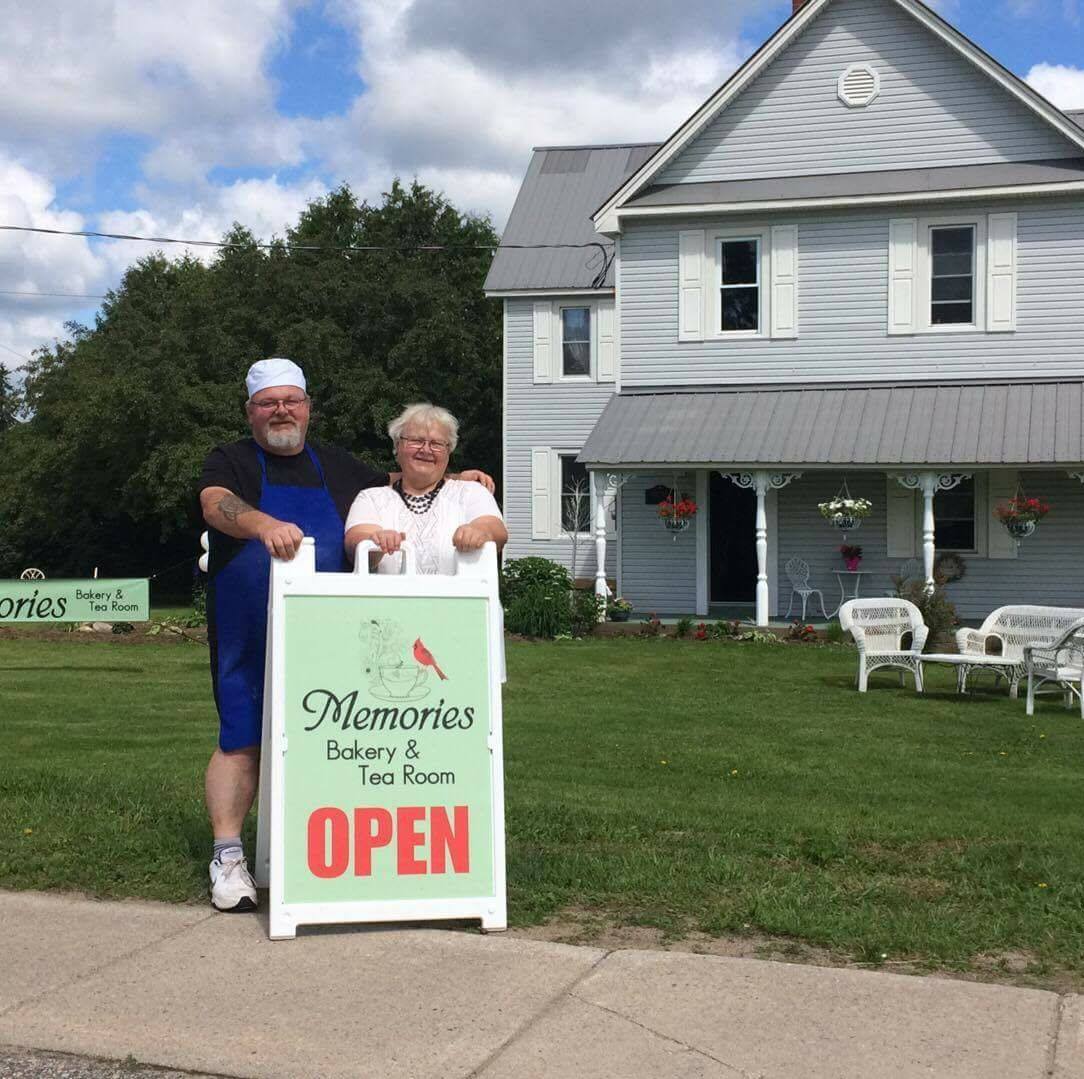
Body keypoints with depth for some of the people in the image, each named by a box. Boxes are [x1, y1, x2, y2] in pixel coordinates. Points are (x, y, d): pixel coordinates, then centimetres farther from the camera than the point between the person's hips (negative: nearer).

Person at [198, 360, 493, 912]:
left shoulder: (335, 465, 17)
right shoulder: (230, 462, 3)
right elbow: (217, 505, -19)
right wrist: (265, 525, -39)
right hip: (249, 634, -4)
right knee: (241, 741, -7)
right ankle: (228, 858, -1)